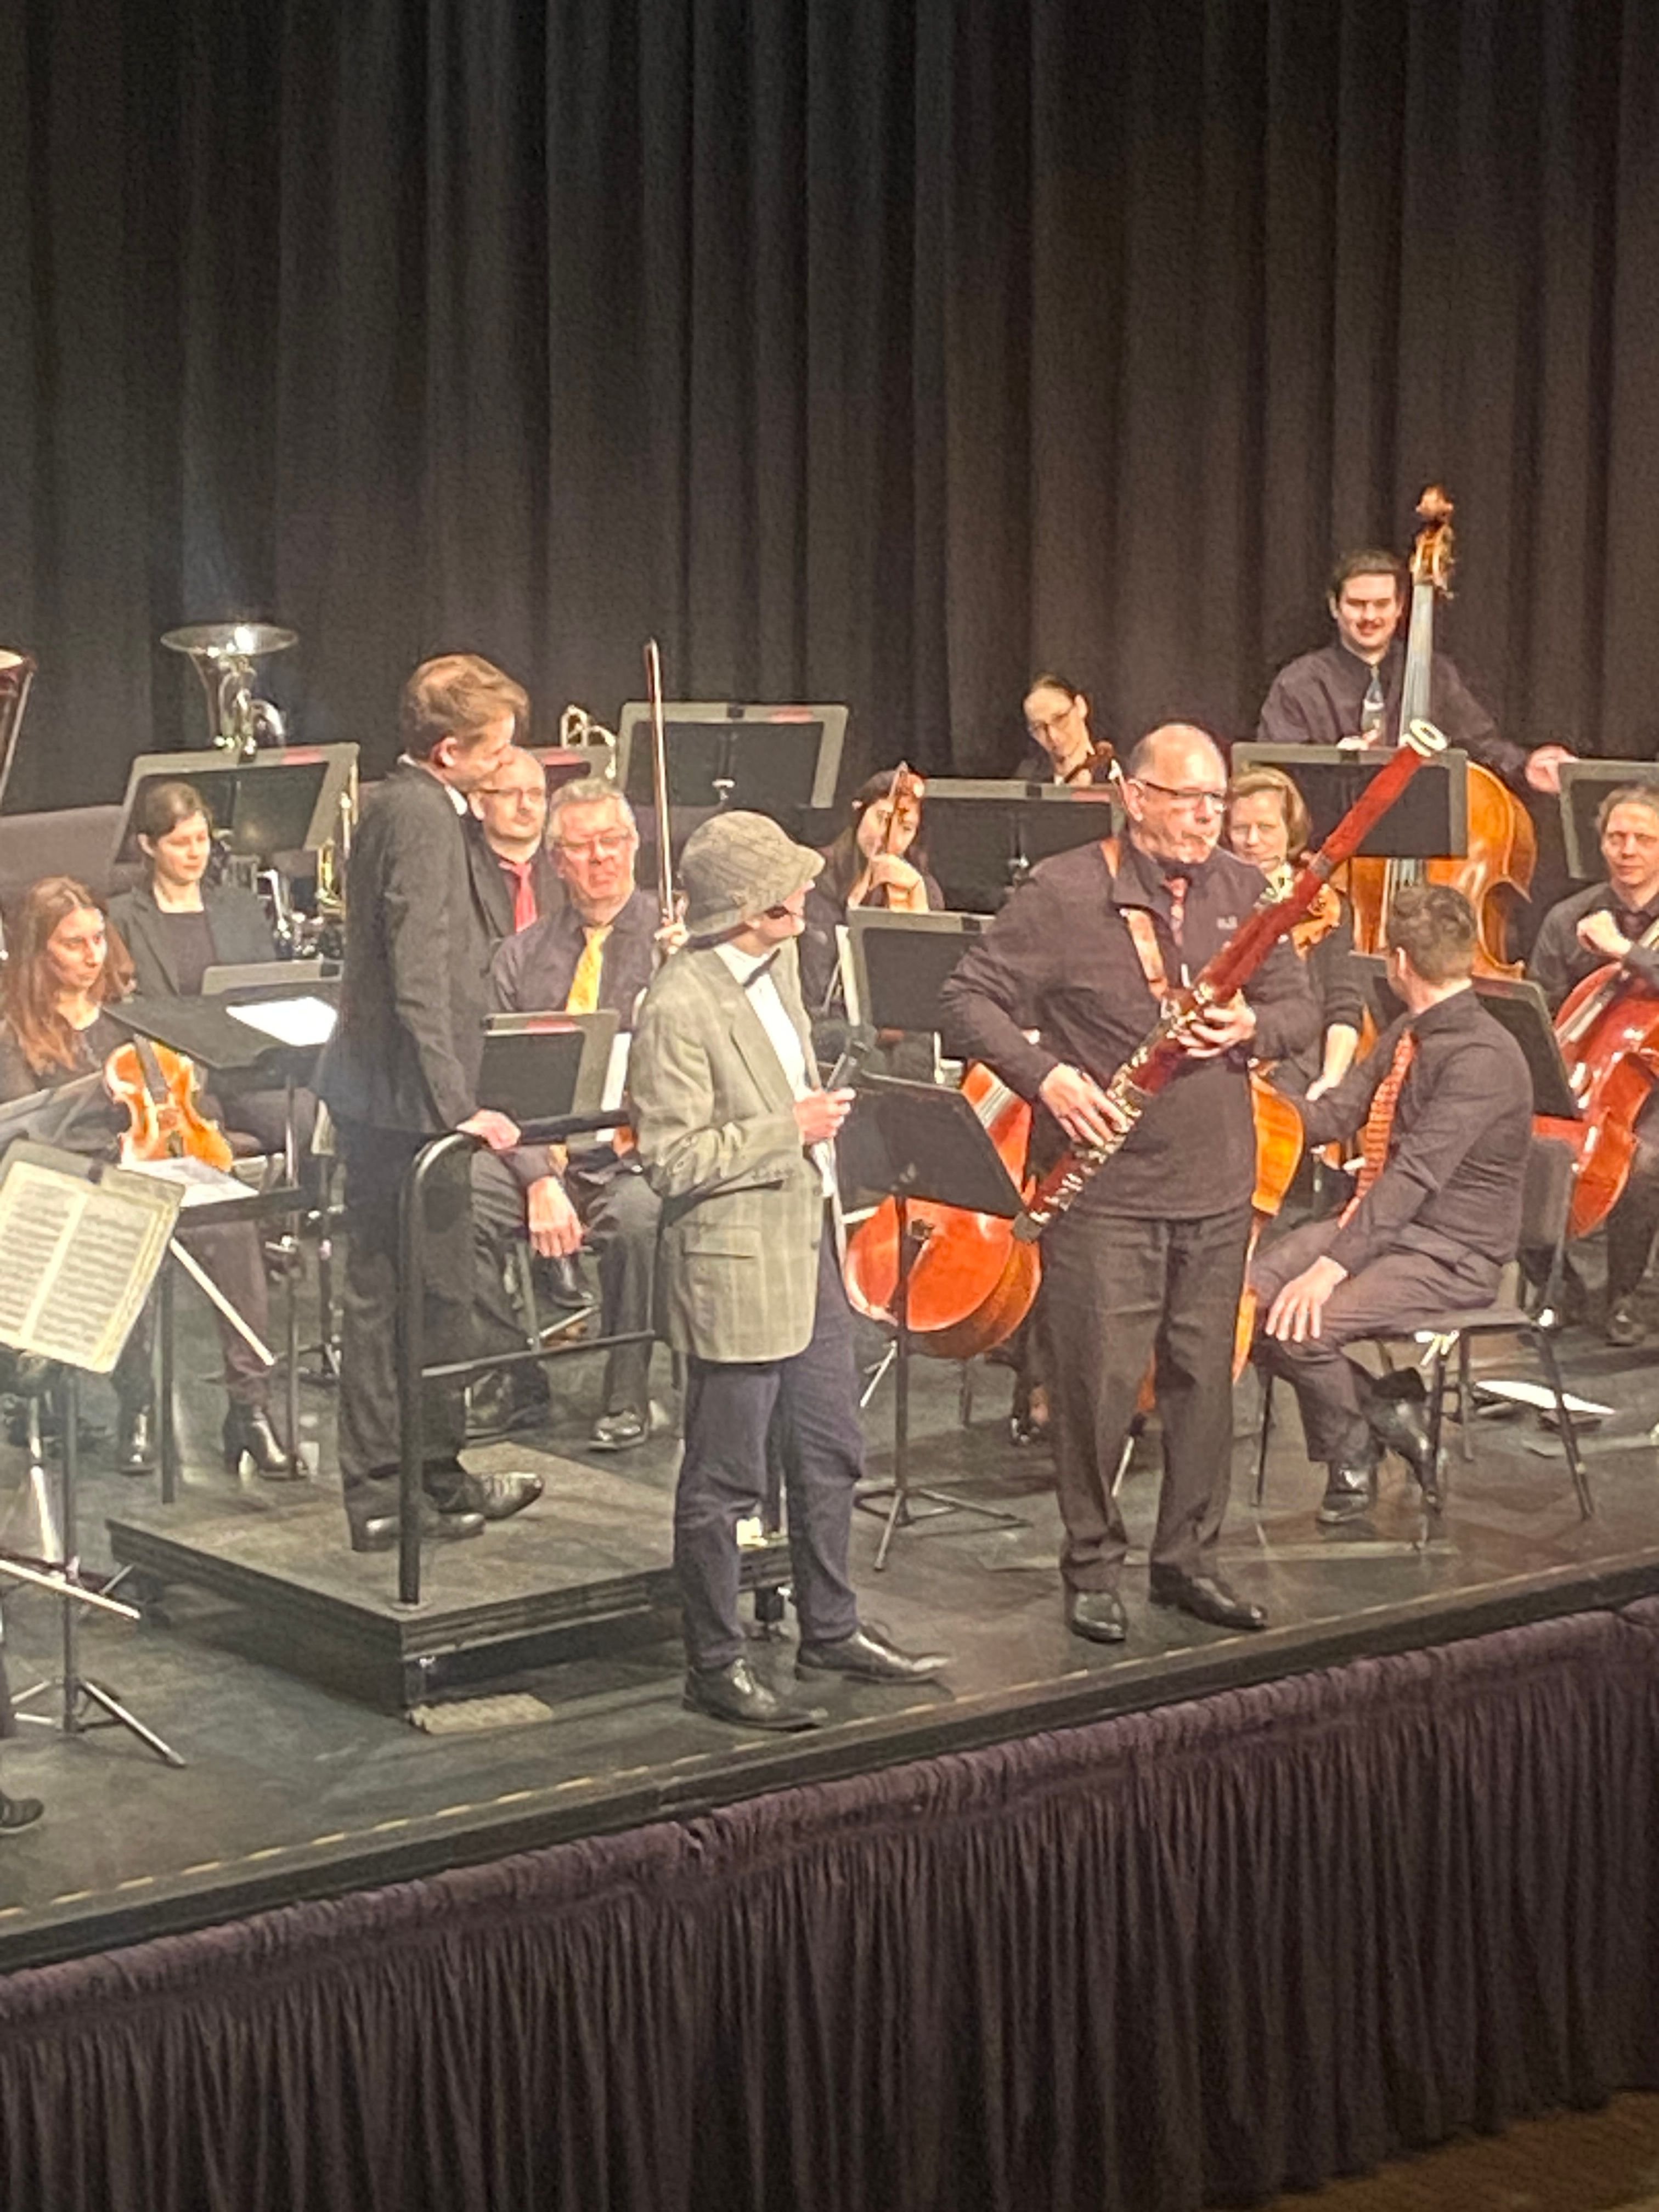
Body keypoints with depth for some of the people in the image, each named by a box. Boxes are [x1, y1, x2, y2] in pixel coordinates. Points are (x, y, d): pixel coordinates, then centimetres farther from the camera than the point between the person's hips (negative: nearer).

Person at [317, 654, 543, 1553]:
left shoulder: (397, 805, 12)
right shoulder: (423, 819, -19)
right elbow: (418, 981, -25)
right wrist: (457, 1105, -26)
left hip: (373, 1093, 10)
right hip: (407, 1098, -10)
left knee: (381, 1292, 12)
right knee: (436, 1294, 1)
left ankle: (378, 1491, 18)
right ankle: (436, 1486, 12)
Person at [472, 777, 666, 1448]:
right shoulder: (522, 956, 12)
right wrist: (539, 1179, -12)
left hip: (637, 1158, -3)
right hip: (540, 1150, 3)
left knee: (637, 1214, -37)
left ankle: (628, 1397, -12)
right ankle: (513, 1377, -4)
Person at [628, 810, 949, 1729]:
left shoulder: (777, 966, 8)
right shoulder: (679, 1008, -21)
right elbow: (671, 1161, -22)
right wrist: (786, 1131, -22)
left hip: (809, 1250, 9)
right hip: (735, 1271, -9)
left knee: (829, 1455, 18)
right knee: (725, 1480, 2)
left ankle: (830, 1629, 33)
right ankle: (715, 1666, 13)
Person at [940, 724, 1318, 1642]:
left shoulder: (1240, 892, 8)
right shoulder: (1063, 895, -8)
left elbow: (1300, 1008, 14)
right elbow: (968, 1001, -8)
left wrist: (1252, 1027, -9)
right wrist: (1045, 1075, -22)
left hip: (1217, 1186, 5)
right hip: (1104, 1186, -5)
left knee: (1204, 1376, 11)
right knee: (1100, 1379, -1)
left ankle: (1187, 1559, 25)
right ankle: (1092, 1568, 15)